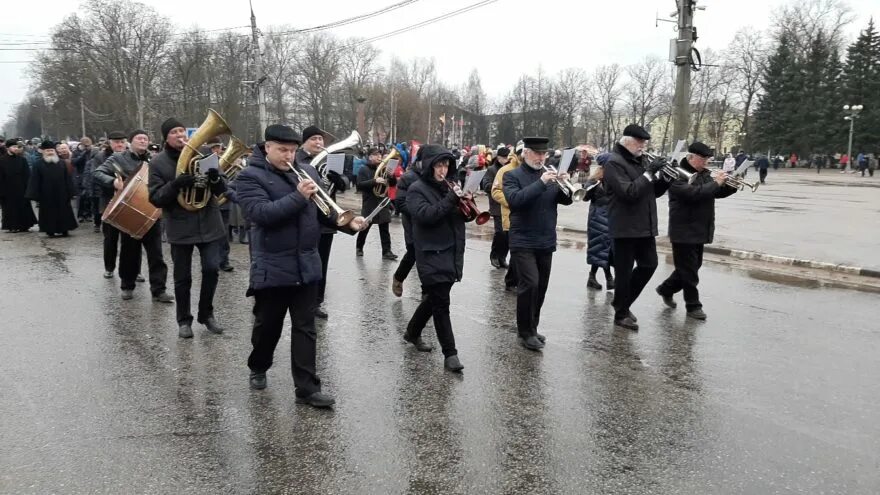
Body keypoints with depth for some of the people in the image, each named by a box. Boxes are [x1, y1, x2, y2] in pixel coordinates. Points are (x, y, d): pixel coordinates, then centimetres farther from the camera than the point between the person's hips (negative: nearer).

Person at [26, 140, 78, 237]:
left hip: (61, 194, 2)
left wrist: (72, 192, -1)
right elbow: (34, 180, -5)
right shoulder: (38, 164, -2)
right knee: (49, 212, 4)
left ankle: (64, 230, 14)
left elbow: (68, 178, 4)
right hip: (46, 195, -2)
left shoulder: (62, 163, 5)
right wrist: (34, 195, -10)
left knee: (64, 212, 5)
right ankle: (50, 231, 10)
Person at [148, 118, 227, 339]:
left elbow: (221, 191, 3)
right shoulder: (158, 162, -2)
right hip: (180, 226, -1)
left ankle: (206, 313, 21)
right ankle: (184, 320, 21)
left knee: (211, 269, 1)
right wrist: (175, 184, -24)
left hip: (208, 223, 2)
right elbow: (155, 198, -7)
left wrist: (216, 178, -21)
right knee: (182, 277, 6)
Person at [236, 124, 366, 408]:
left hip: (306, 265, 4)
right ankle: (258, 368, 40)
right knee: (267, 325, 14)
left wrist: (347, 222, -6)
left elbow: (323, 210, 11)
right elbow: (260, 213, -23)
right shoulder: (250, 177, -8)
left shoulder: (307, 171, 8)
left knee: (305, 328, 5)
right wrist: (298, 197, -26)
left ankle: (307, 388, 10)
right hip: (272, 267, -4)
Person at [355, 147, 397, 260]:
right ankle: (359, 248, 26)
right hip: (369, 204, -4)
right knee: (364, 228, 8)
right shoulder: (364, 170, -5)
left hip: (382, 203, 4)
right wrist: (375, 181, -27)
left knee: (385, 229, 0)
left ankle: (386, 251, 0)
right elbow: (360, 185, -17)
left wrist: (391, 176, -11)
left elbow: (393, 183, 11)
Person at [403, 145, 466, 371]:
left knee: (434, 299, 17)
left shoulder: (448, 186, 14)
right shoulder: (417, 189, -6)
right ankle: (450, 354, -2)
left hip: (451, 253, 7)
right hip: (432, 255, -7)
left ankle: (412, 332, 37)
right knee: (441, 303, -6)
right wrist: (451, 199, -24)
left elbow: (463, 214, 14)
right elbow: (425, 215, -21)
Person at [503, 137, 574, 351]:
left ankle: (532, 328, 25)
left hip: (546, 242, 6)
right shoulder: (512, 176, -4)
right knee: (529, 284, -14)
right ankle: (525, 333, -2)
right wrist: (540, 183, -26)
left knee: (541, 287, 11)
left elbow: (566, 200, 6)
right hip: (523, 242, -6)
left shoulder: (550, 175, 11)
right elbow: (514, 200, -21)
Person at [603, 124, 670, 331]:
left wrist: (666, 178, -2)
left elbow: (653, 191, 16)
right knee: (624, 272, 2)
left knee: (649, 265, 11)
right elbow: (629, 192, -23)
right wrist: (649, 172, -22)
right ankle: (621, 314, 15)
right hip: (625, 227, -8)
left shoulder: (642, 160, 13)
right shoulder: (614, 163, -13)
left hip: (645, 225, 8)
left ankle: (623, 303, 27)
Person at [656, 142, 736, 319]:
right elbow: (692, 193, -29)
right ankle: (693, 306, 9)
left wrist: (733, 185, -4)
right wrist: (715, 183, -23)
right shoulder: (678, 175, -14)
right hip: (684, 231, -9)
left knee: (692, 267, 18)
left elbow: (718, 192, 14)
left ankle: (666, 289, 34)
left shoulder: (704, 174, 12)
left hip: (699, 231, 9)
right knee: (689, 271, 0)